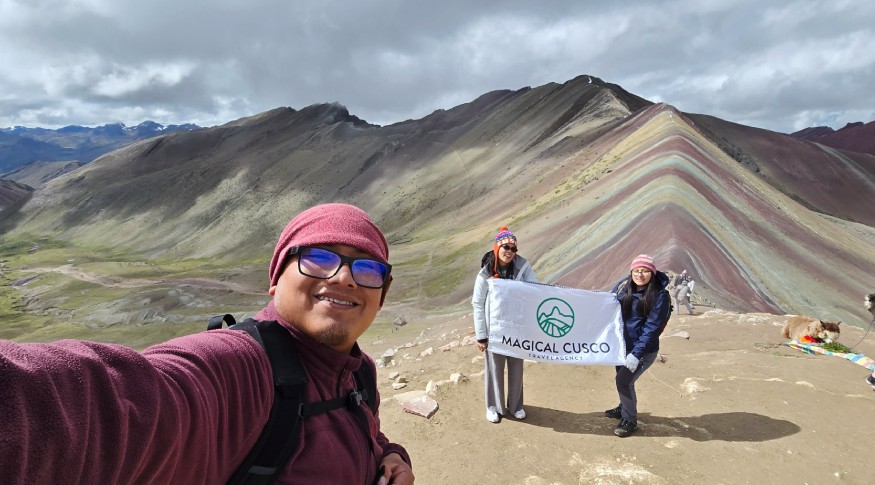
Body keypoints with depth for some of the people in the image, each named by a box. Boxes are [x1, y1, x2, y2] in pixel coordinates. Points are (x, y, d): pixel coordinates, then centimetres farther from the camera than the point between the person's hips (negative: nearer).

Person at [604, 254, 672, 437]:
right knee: (623, 378, 19)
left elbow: (652, 328, -21)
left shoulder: (660, 295, -18)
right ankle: (624, 408, 46)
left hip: (644, 349, -5)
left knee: (623, 380, -11)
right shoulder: (623, 285, -5)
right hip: (621, 344, 5)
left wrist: (636, 354, -25)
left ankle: (630, 420, 11)